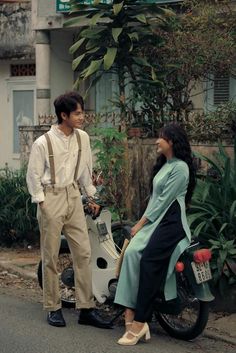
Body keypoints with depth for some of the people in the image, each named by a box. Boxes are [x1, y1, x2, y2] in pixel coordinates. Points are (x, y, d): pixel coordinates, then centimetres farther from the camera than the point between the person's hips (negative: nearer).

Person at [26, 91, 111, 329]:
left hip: (73, 196, 5)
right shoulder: (43, 143, -13)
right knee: (50, 256, 2)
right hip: (51, 198, -5)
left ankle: (86, 309, 7)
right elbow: (33, 176, -6)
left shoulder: (82, 138, 2)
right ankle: (53, 308, 14)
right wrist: (42, 203, -10)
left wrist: (92, 196, 17)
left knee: (83, 253, 1)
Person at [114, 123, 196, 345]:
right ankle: (130, 314, -25)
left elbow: (164, 201, -13)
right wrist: (142, 221, 8)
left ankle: (139, 322, -27)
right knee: (131, 253, -17)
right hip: (155, 219, 8)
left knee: (148, 261, -25)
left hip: (171, 221, -8)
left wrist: (141, 223, -10)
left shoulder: (180, 167, -9)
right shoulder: (164, 164, 22)